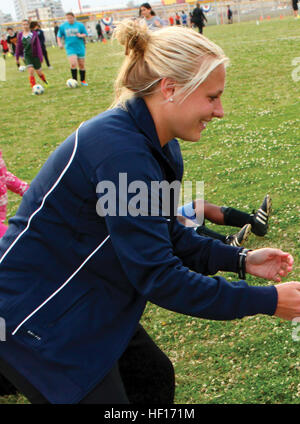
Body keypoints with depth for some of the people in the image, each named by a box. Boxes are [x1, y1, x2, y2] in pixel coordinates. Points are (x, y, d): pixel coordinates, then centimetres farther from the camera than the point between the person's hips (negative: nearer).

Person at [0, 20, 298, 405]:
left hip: (86, 307, 9)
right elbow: (157, 277, -28)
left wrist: (240, 260, -1)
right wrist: (266, 301, -21)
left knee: (155, 379, 15)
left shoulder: (157, 145, 0)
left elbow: (166, 236, 10)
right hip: (35, 322, -9)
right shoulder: (119, 150, -30)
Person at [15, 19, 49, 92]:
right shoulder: (20, 35, 1)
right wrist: (17, 58, 11)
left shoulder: (34, 34, -5)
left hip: (35, 55, 0)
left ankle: (45, 82, 40)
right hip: (27, 56, 1)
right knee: (31, 70, -18)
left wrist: (40, 56, -10)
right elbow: (18, 46, 9)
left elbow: (38, 45, -5)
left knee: (39, 72, 9)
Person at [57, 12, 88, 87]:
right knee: (73, 64, -19)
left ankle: (83, 81, 23)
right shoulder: (63, 26, 4)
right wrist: (59, 43, -5)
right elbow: (59, 36, 13)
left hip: (80, 48, 1)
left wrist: (81, 35, -17)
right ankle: (74, 80, -9)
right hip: (70, 48, -1)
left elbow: (85, 34, 4)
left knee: (82, 65, 7)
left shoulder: (80, 25, 1)